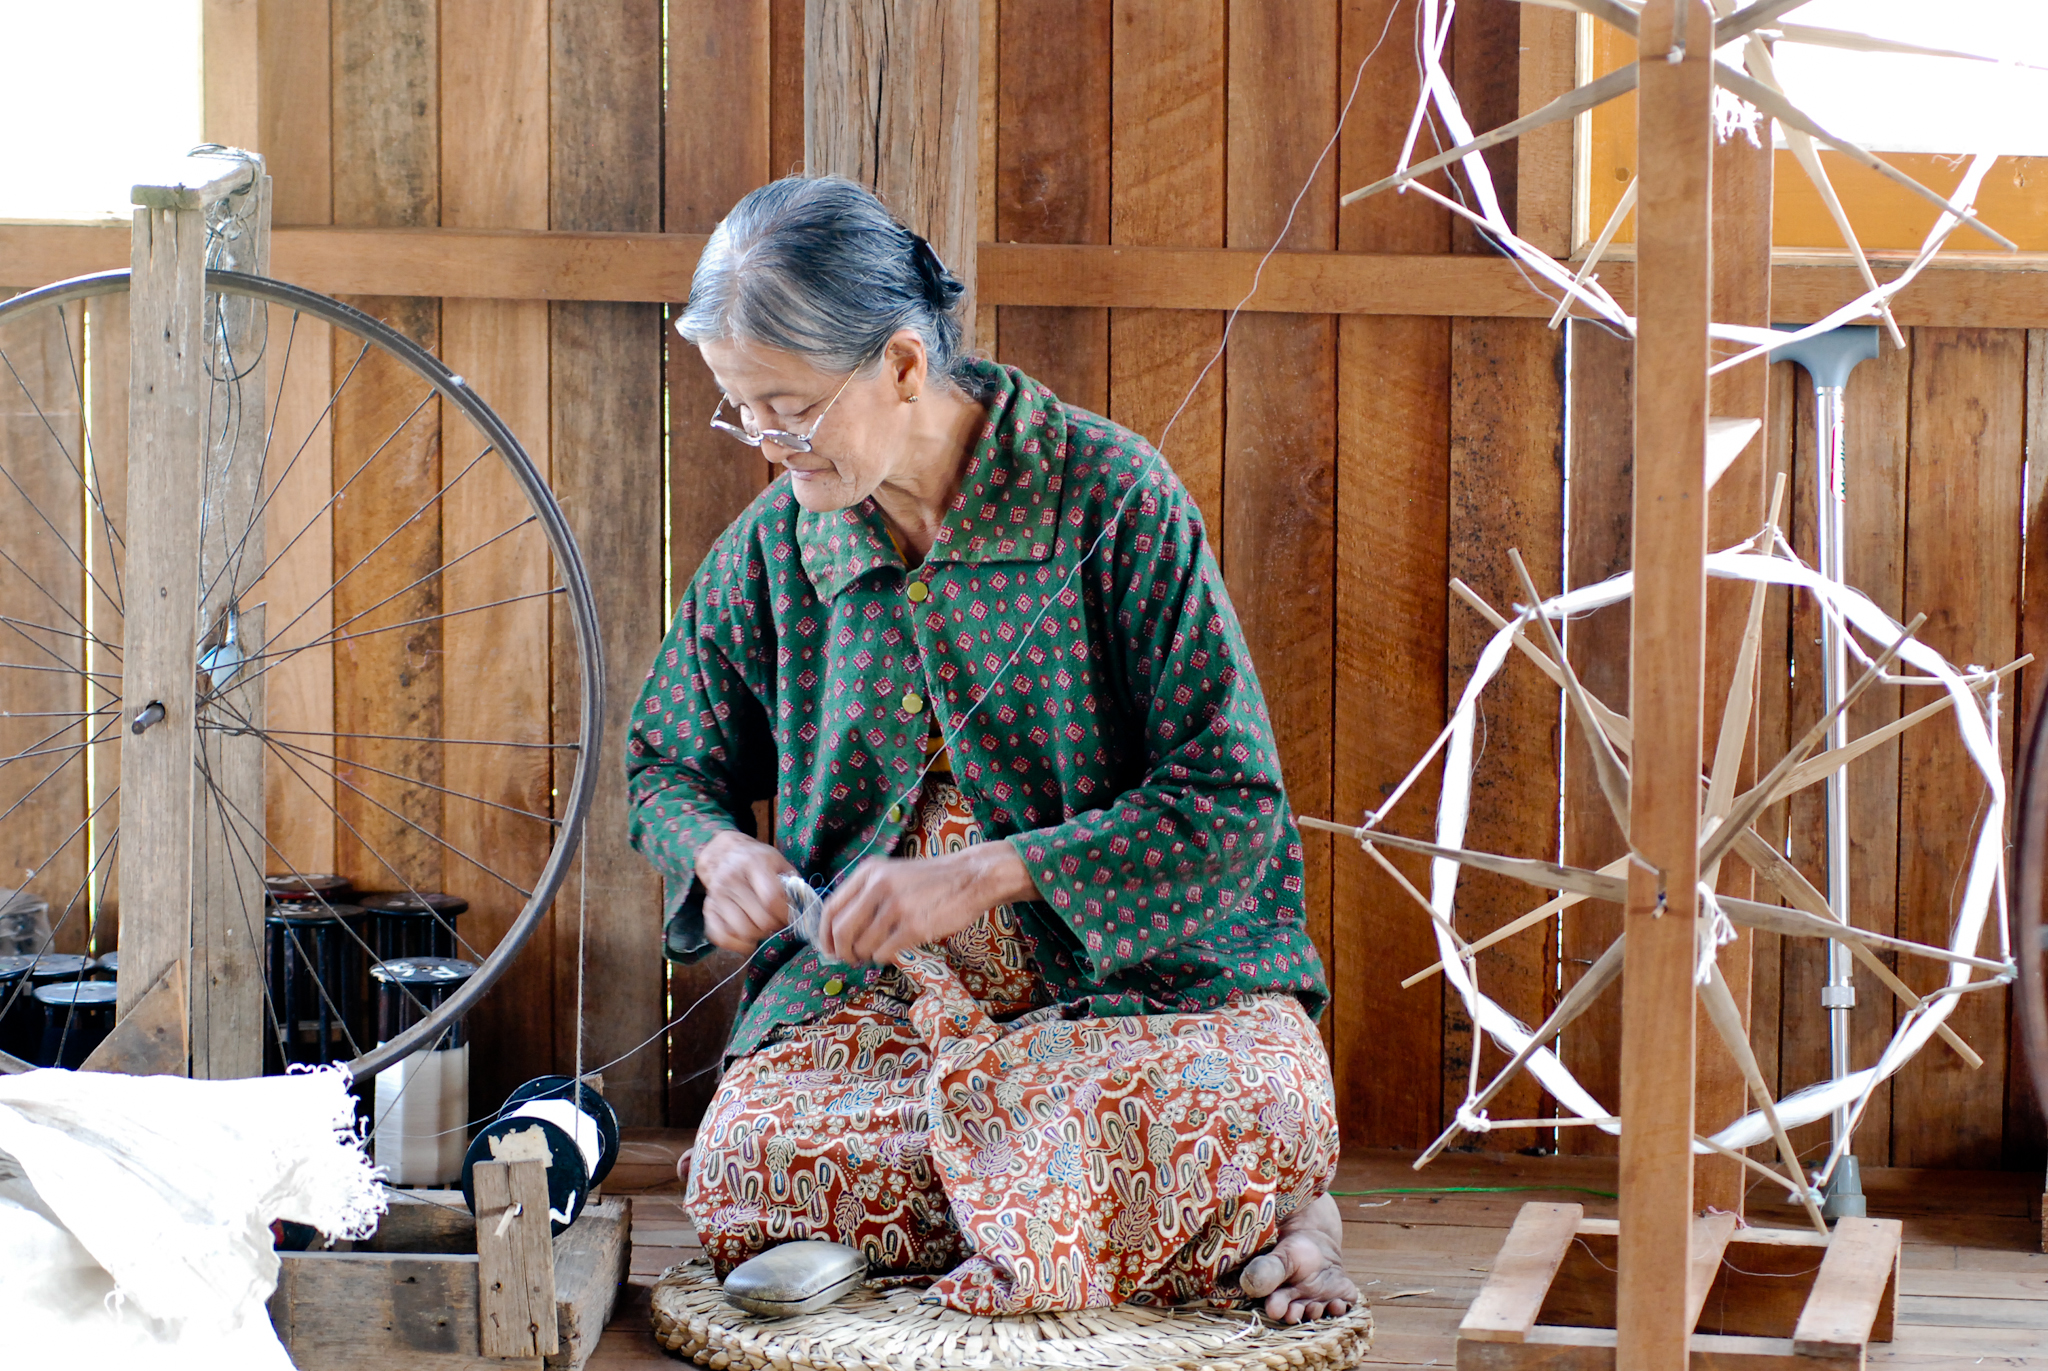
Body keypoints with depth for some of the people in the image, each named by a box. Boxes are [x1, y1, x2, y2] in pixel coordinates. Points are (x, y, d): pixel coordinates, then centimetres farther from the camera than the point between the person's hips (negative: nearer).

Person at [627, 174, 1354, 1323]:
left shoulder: (1112, 494, -10)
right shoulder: (772, 547, 4)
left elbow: (1230, 801, -13)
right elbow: (671, 764, 20)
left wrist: (980, 876, -22)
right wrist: (718, 851, -5)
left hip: (1143, 968, -4)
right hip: (875, 988, 4)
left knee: (1269, 1101, -37)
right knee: (742, 1174, -27)